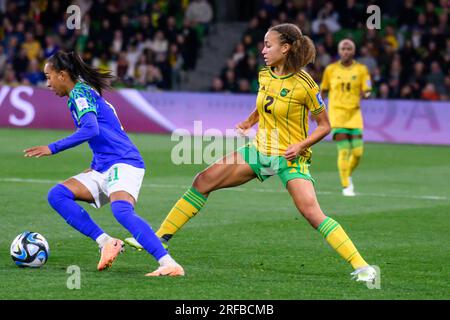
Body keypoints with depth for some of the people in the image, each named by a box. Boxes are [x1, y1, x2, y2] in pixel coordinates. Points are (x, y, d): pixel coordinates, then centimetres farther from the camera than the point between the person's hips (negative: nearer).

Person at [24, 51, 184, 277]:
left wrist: (53, 148, -20)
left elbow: (91, 129, -22)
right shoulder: (84, 93, 23)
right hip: (104, 169, 10)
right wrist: (94, 167, 27)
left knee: (121, 210, -34)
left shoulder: (79, 92, -6)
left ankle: (168, 264, -42)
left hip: (124, 164, -10)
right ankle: (106, 243, -9)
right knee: (57, 195, -1)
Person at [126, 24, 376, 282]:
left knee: (313, 214, -24)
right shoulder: (265, 75, 2)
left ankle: (361, 267, -22)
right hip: (259, 151, 7)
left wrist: (301, 145, -22)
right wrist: (249, 122, 7)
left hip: (290, 157, -7)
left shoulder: (304, 84, -17)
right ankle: (160, 237, 14)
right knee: (203, 182, 2)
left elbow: (324, 125, -8)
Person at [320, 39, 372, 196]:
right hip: (336, 112, -1)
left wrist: (365, 94, -21)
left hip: (354, 112, 1)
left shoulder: (361, 69, 4)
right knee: (344, 151, -13)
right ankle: (346, 186, -5)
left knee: (357, 152, -4)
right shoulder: (331, 69, 5)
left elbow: (367, 91, 1)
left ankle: (348, 175, 26)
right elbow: (323, 90, 16)